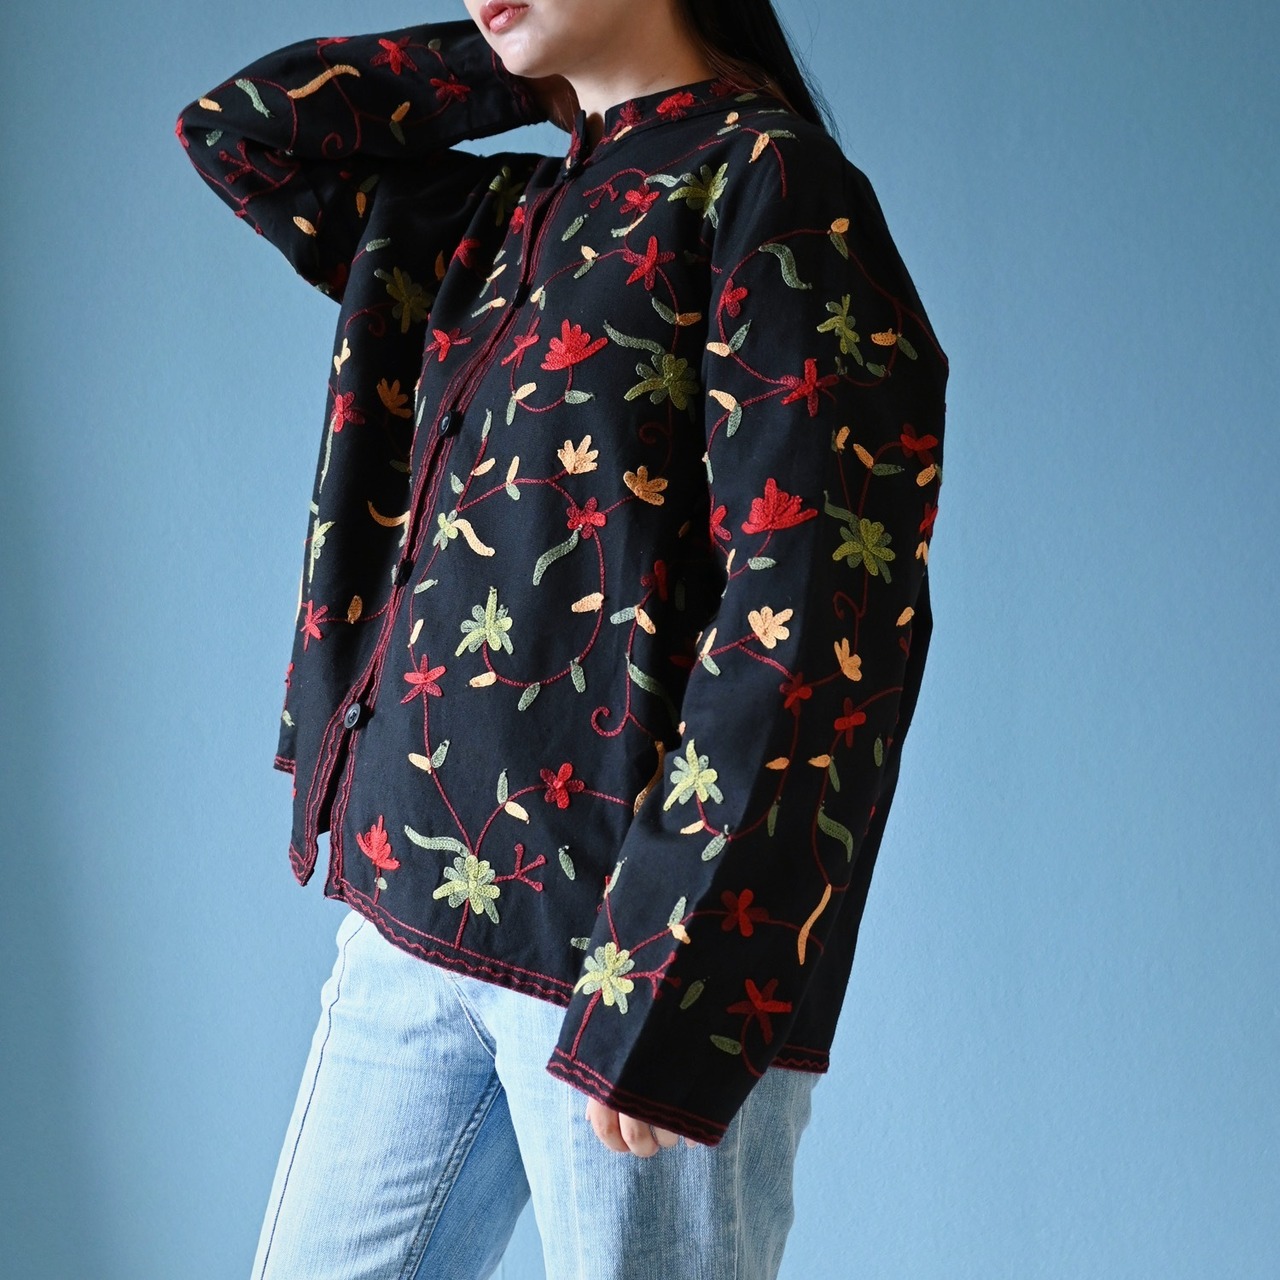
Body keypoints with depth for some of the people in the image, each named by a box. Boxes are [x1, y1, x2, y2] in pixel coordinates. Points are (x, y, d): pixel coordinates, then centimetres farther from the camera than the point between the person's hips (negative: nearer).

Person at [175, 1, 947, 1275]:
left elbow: (805, 622, -16)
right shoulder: (497, 221, 15)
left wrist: (664, 985, -20)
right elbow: (240, 126, 24)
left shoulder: (768, 183, -7)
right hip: (414, 919, 7)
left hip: (641, 936, -7)